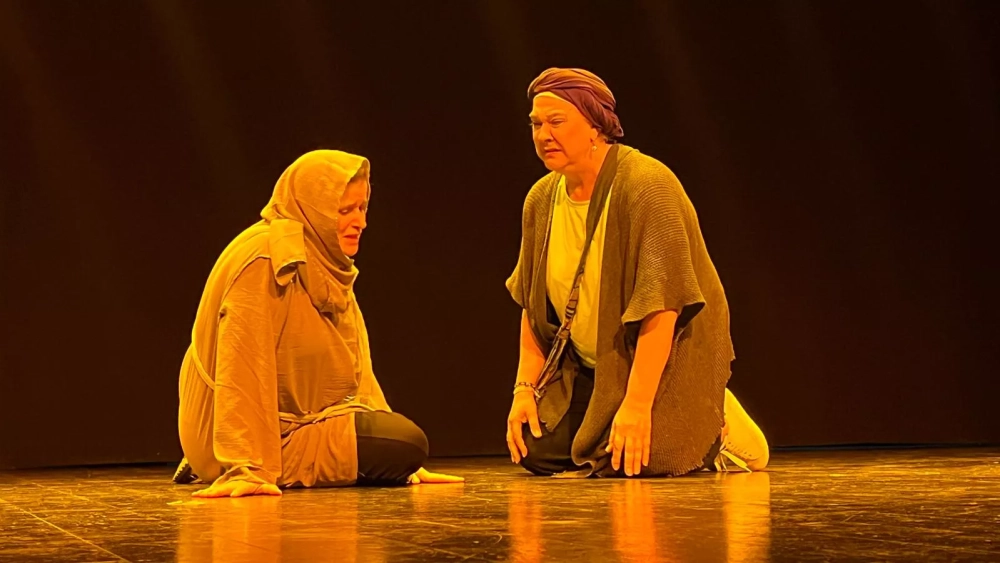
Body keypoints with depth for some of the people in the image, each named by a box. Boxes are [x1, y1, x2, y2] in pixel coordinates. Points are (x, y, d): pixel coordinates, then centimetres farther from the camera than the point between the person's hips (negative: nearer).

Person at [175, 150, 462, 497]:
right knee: (408, 442, -17)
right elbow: (242, 370, -27)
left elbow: (355, 366, 11)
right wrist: (246, 468, -34)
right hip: (273, 429, -10)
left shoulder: (328, 265, 10)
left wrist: (402, 462, 5)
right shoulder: (265, 263, -20)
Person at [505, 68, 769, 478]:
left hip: (665, 362, -6)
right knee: (538, 452, -9)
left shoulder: (647, 185, -22)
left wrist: (636, 404, -33)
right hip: (589, 368, 6)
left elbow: (662, 306, -29)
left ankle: (716, 427, 5)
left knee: (630, 462, -24)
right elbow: (532, 306, 7)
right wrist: (525, 388, -4)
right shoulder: (541, 200, 1)